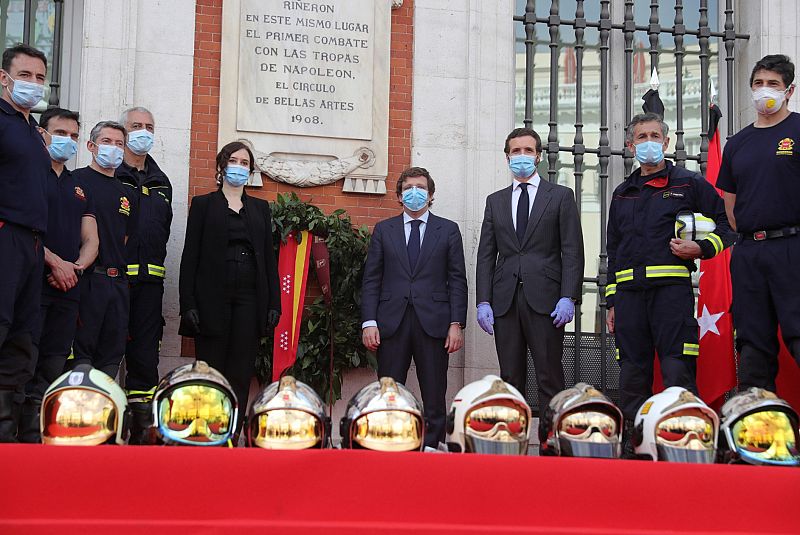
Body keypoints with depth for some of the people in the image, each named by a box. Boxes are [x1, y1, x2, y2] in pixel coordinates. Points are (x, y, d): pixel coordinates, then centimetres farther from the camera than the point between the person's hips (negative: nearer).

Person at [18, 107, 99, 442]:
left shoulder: (80, 188, 22)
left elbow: (91, 241, 18)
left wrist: (76, 267, -3)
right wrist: (55, 262, -13)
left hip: (68, 289, 6)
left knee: (54, 366, 4)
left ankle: (43, 436, 6)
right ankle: (27, 438, -9)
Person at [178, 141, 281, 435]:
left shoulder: (260, 208, 17)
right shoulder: (203, 204, 8)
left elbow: (269, 257, 13)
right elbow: (190, 256, 2)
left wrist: (274, 303, 3)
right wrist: (188, 303, -8)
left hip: (249, 300, 3)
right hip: (212, 298, -2)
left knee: (241, 376, 0)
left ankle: (231, 439, 3)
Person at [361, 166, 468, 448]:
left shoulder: (448, 230, 10)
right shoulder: (383, 230, 13)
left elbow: (458, 280, 6)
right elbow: (371, 279, 8)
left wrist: (456, 323, -4)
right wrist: (369, 322, -2)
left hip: (432, 321, -1)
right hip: (392, 323, 1)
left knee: (434, 397, 1)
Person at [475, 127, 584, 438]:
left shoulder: (560, 196, 8)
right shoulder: (495, 201, 17)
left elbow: (572, 251, 1)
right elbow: (486, 255, 13)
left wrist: (568, 297, -10)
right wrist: (483, 301, 1)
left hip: (545, 299, -3)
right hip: (505, 300, 3)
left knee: (549, 378, -4)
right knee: (510, 380, 5)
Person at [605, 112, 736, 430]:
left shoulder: (690, 184, 10)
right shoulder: (622, 194, 22)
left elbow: (726, 226, 10)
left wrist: (701, 249, -9)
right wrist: (612, 302, 17)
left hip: (672, 287, -4)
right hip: (628, 292, 4)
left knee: (678, 371, -12)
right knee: (632, 374, 4)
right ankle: (632, 444, 10)